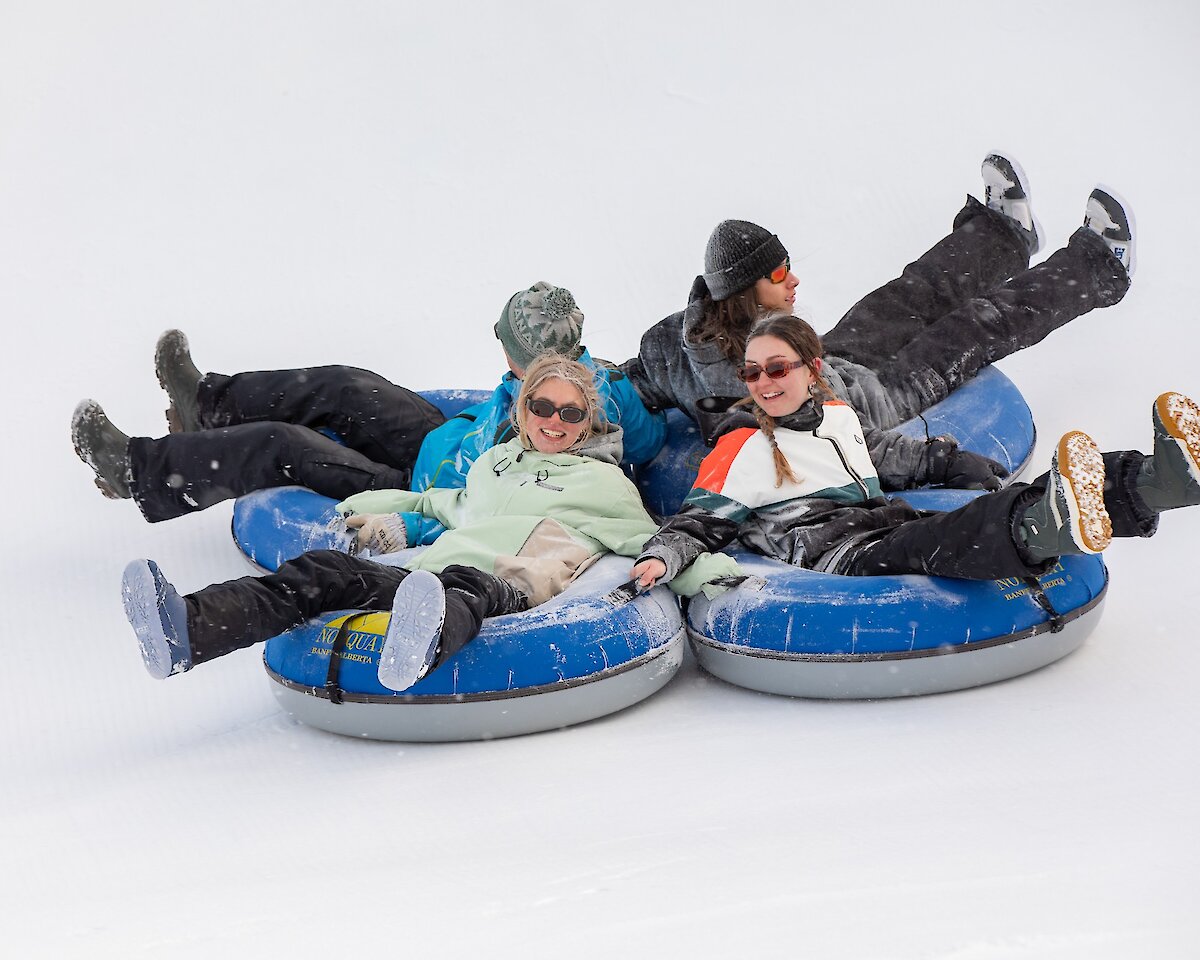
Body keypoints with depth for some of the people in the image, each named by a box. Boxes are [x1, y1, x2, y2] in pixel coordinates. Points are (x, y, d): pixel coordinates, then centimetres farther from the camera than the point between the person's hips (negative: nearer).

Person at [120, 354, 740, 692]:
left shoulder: (604, 481, 21)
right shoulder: (494, 462, 35)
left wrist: (703, 571, -3)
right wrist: (389, 505, 46)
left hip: (508, 590, -5)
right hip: (428, 574, 5)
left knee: (462, 587, -43)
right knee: (326, 572, -24)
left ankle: (421, 645, -83)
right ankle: (186, 631, -48)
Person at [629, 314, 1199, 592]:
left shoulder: (841, 420, 28)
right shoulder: (740, 451, 12)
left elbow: (918, 460, 36)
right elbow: (696, 525, 8)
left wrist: (988, 477, 27)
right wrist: (660, 558, -14)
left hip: (891, 530, 6)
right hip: (831, 558, -6)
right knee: (923, 545, -40)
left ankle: (1153, 480, -39)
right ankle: (1047, 527, -67)